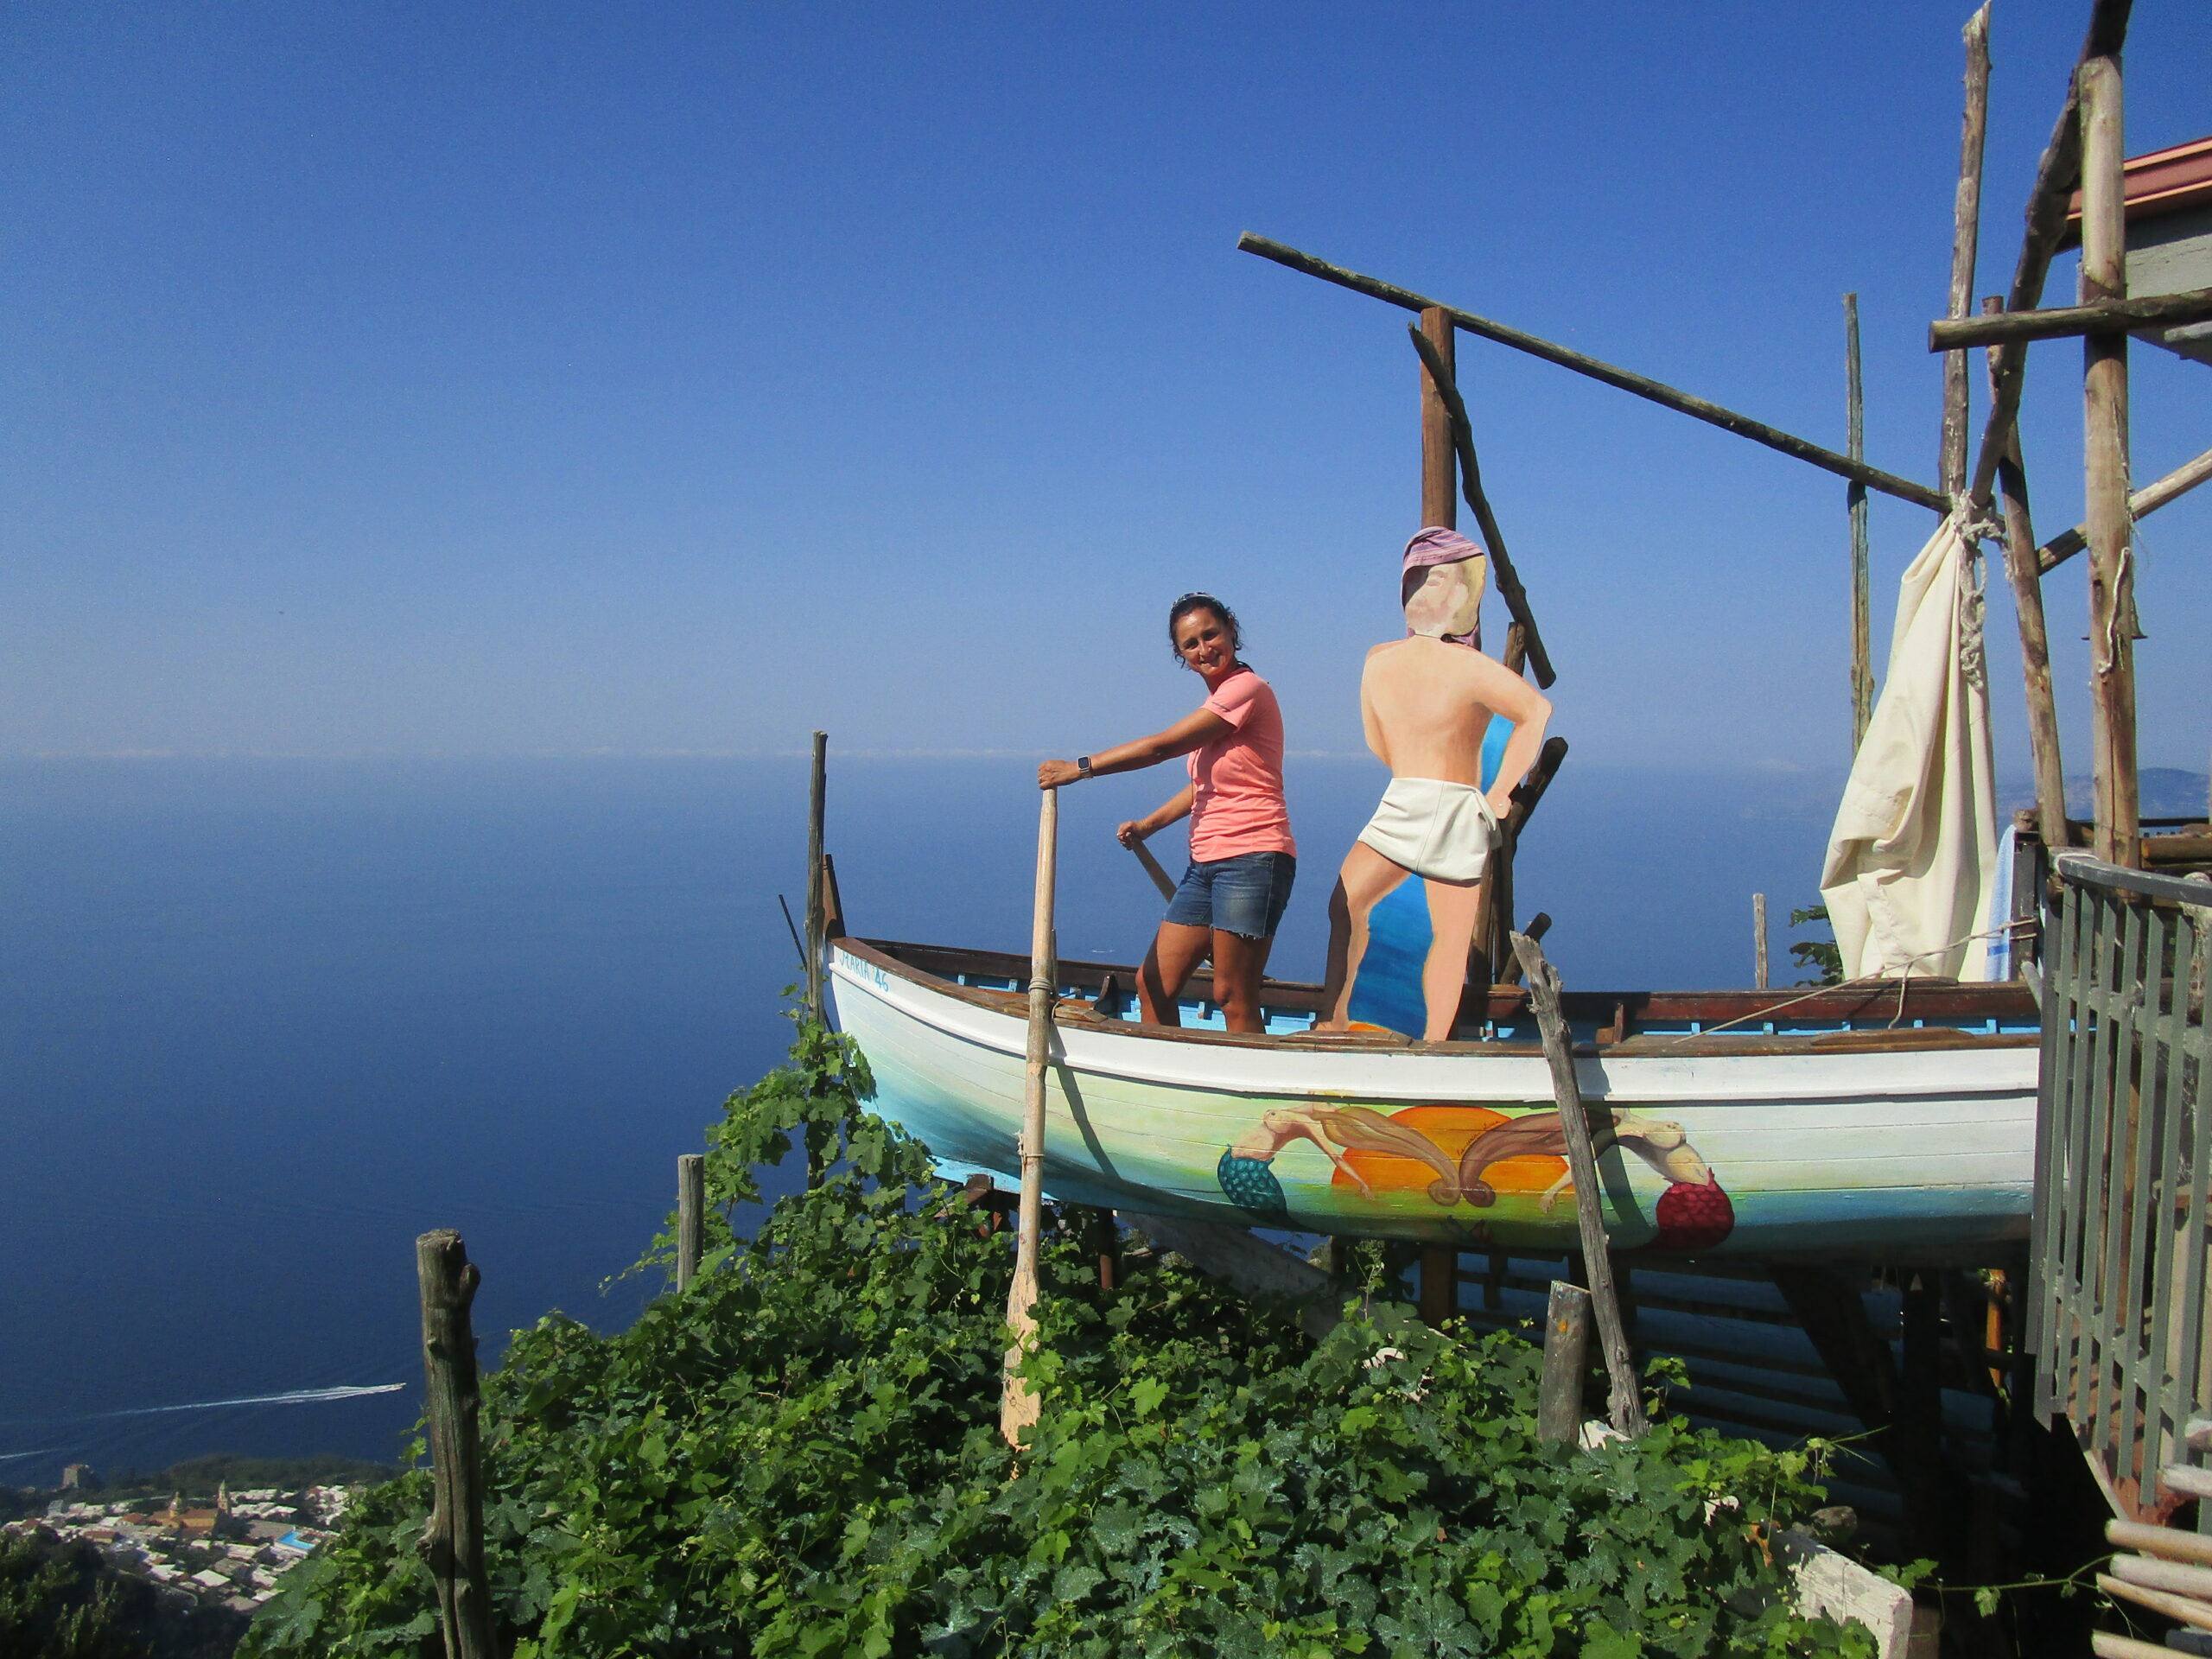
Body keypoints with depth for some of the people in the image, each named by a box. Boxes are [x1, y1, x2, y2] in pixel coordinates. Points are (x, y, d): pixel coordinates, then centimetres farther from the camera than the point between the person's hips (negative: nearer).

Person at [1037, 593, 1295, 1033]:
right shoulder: (1217, 700, 18)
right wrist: (1148, 824, 17)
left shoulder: (1247, 688, -11)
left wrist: (1080, 767, -9)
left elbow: (1161, 746, -14)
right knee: (1152, 984, 8)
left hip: (1251, 860, -9)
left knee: (1234, 999, -5)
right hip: (1206, 863, 9)